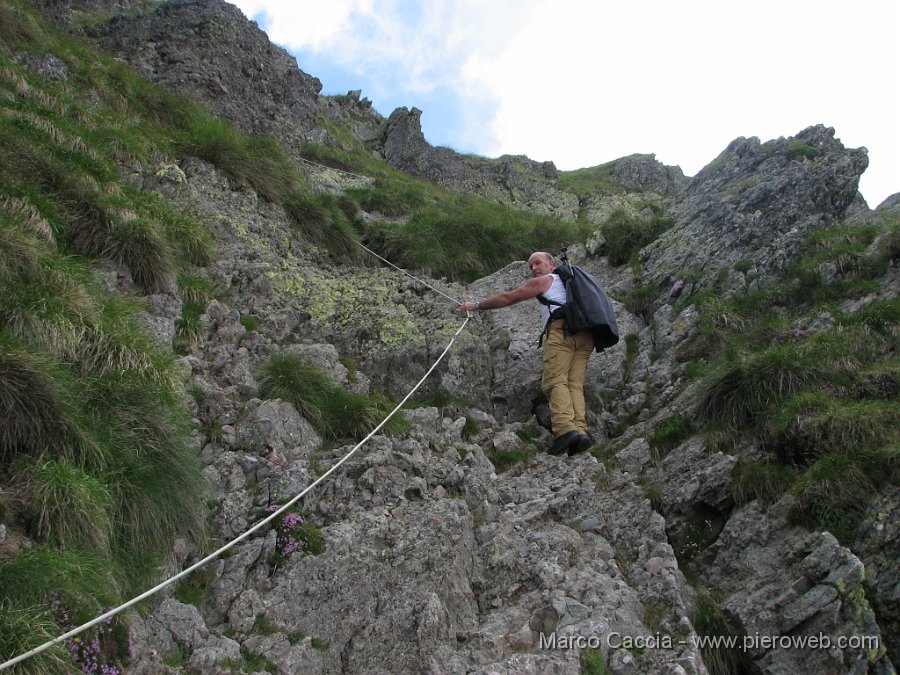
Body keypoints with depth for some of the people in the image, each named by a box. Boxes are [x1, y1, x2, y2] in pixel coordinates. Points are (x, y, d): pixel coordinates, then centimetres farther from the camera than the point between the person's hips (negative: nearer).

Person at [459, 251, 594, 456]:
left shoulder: (543, 281, 17)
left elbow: (507, 298, 18)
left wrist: (477, 306, 27)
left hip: (562, 328, -7)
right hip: (586, 334, 7)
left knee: (555, 381, -15)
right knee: (575, 384, -2)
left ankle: (565, 428, -33)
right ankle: (580, 430, -21)